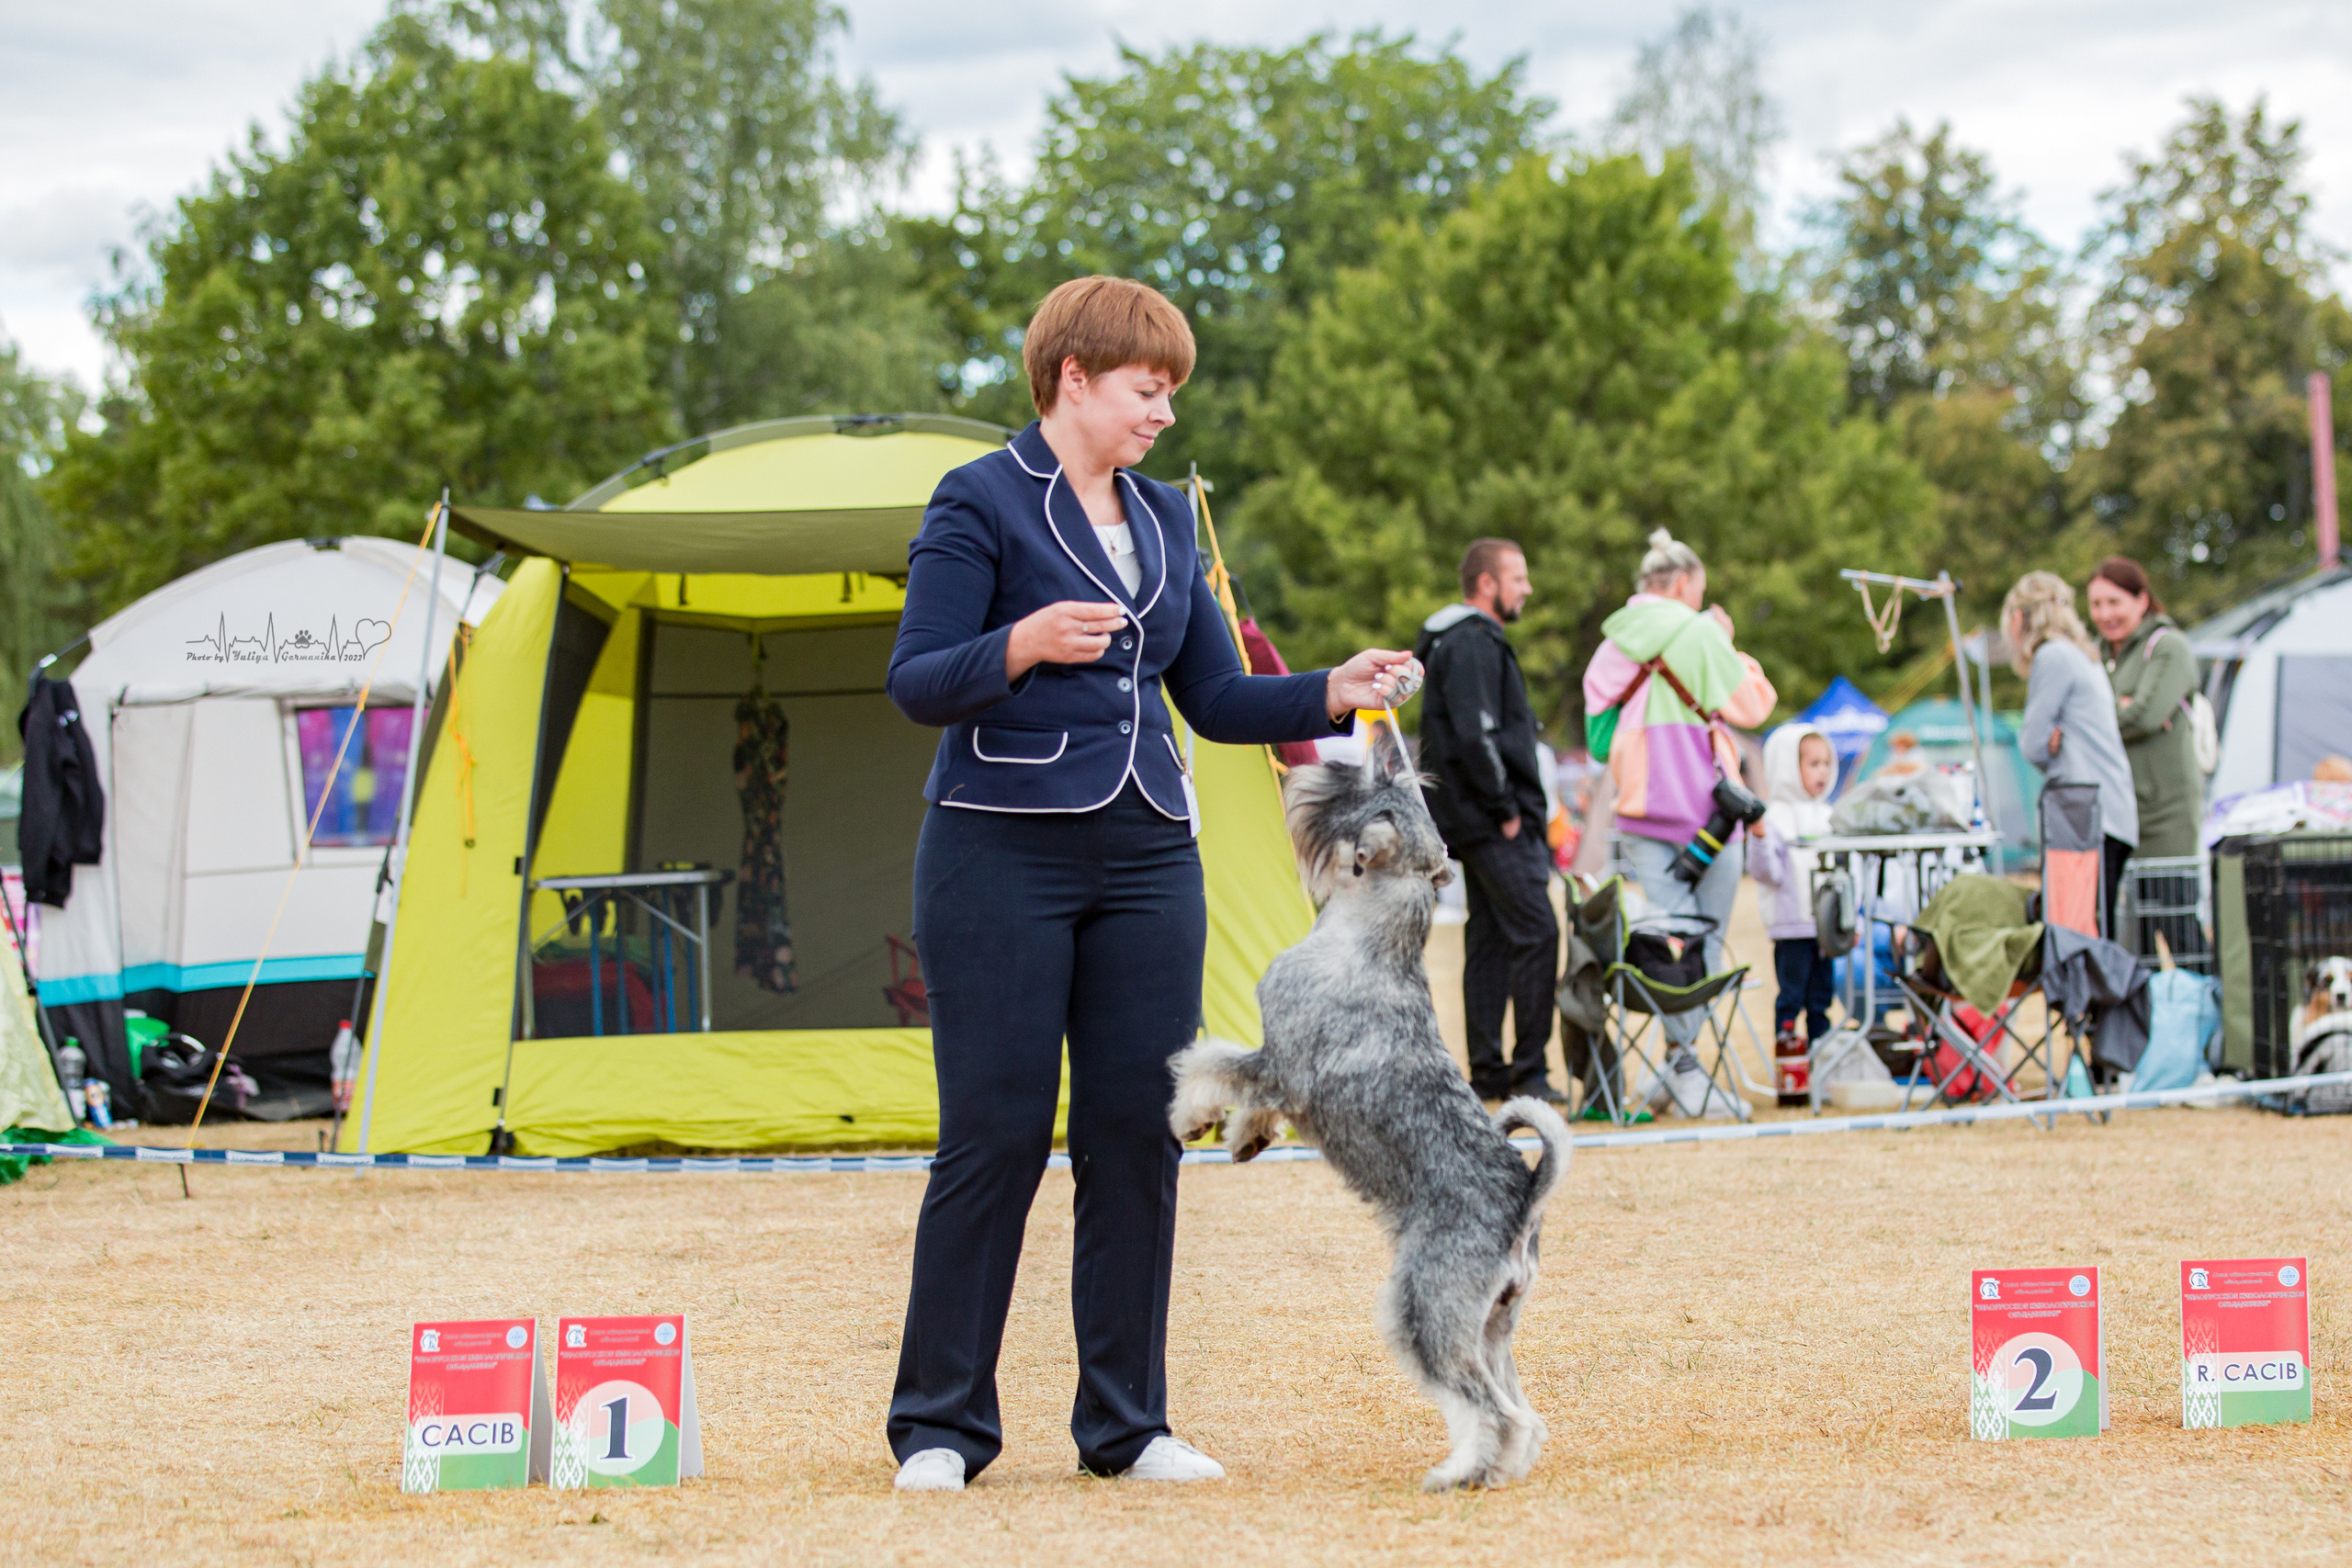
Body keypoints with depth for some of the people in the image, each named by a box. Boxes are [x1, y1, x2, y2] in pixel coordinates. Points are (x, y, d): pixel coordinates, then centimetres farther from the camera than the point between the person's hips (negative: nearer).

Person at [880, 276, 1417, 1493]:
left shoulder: (1164, 519, 15)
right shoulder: (981, 504, -4)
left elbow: (1215, 698, 17)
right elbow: (915, 685, -10)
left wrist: (1331, 695, 1)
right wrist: (1024, 644, -26)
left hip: (1146, 858, 6)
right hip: (1004, 854, -6)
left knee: (1136, 1134, 4)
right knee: (995, 1135, -5)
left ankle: (1126, 1423, 12)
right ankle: (939, 1426, 5)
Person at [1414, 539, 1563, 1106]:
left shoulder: (1475, 641, 20)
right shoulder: (1472, 645, -14)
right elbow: (1476, 736, -22)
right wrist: (1507, 809, -16)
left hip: (1478, 822, 11)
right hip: (1490, 822, -11)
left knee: (1490, 937, 10)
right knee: (1536, 931, -11)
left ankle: (1487, 1071, 12)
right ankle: (1527, 1070, -11)